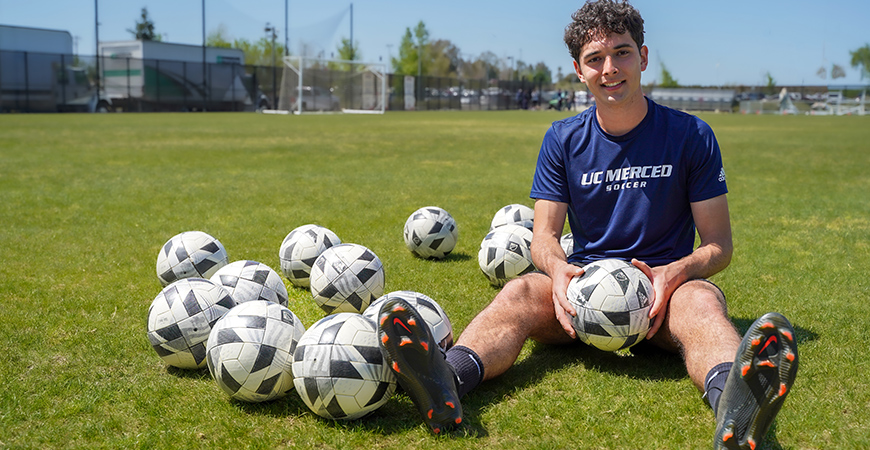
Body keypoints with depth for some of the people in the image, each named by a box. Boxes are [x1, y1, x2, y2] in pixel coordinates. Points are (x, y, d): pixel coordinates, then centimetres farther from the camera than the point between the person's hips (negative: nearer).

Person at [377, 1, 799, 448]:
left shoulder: (691, 135, 2)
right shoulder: (562, 139, 7)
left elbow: (719, 245, 1)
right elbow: (544, 235, 3)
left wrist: (673, 274, -22)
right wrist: (557, 268, -22)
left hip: (664, 283, -1)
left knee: (701, 299, -35)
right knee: (519, 292, -28)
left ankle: (732, 403, -68)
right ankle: (448, 381, -58)